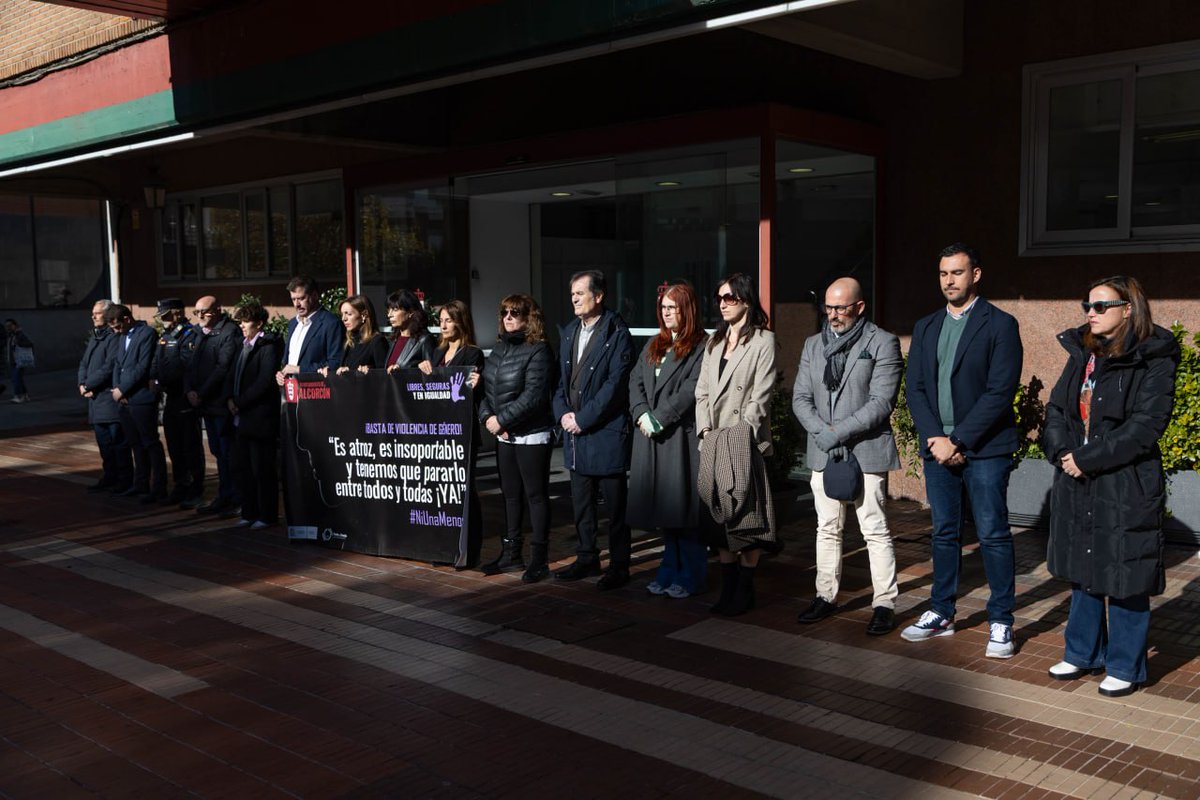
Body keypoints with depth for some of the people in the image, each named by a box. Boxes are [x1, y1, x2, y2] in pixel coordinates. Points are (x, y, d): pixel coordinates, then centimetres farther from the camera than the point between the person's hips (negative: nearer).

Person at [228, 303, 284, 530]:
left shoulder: (268, 346, -10)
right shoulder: (245, 346, 17)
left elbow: (265, 381, -17)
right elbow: (234, 374, 19)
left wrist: (241, 403, -14)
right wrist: (231, 398, 2)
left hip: (260, 416, -9)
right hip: (244, 418, 9)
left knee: (262, 468, -2)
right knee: (243, 466, 12)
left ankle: (267, 515, 6)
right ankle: (249, 512, 22)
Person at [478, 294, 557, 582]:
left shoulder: (538, 350, -11)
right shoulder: (499, 348, 12)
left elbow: (533, 395, -20)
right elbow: (485, 388, 10)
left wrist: (501, 419, -18)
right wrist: (487, 416, -7)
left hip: (532, 436, -7)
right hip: (504, 436, 7)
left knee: (535, 495, 0)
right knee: (510, 494, 15)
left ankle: (539, 558, 8)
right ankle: (511, 553, 25)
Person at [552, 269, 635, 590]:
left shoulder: (617, 334, -10)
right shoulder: (568, 332, 13)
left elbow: (615, 384, -16)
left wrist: (582, 418, -15)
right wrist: (563, 413, 0)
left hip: (607, 433, -7)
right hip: (575, 432, 7)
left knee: (615, 504, 2)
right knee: (581, 503, 16)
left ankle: (619, 566, 12)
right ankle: (587, 558, 29)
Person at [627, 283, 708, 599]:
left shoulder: (701, 346, -5)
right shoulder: (653, 345, 19)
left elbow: (691, 390, -14)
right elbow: (635, 381, 12)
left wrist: (659, 419, -14)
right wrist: (642, 414, -5)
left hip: (681, 436, -6)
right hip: (651, 437, 7)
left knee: (681, 506, -4)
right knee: (662, 505, 10)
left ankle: (690, 576, 7)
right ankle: (670, 571, 20)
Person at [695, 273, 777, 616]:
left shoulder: (763, 340, -2)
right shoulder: (714, 341, 18)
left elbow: (760, 396, -9)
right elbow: (702, 392, 14)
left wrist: (738, 435, -14)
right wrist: (706, 431, 0)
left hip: (745, 442, -6)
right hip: (713, 442, 6)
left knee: (748, 516, -3)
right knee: (719, 515, 9)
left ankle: (745, 590, 6)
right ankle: (728, 588, 18)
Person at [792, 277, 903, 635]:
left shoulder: (883, 343, -4)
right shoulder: (813, 345, 12)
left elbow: (881, 402, -12)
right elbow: (801, 397, 9)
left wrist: (839, 432, -17)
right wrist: (822, 431, -8)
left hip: (866, 451, -5)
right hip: (823, 453, 5)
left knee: (875, 530, -2)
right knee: (827, 528, 13)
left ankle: (884, 603, 6)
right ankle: (825, 596, 23)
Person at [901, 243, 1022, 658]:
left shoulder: (1000, 324, -5)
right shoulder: (925, 327, 12)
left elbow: (1000, 391, -12)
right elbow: (915, 389, 8)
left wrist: (958, 440, -15)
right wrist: (936, 438, -6)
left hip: (984, 448, -5)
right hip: (938, 447, 5)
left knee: (993, 536, 0)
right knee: (944, 533, 13)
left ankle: (1001, 622, 10)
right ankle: (941, 613, 23)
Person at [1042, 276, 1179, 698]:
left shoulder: (1153, 360, -9)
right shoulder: (1082, 353, 11)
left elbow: (1145, 425, -17)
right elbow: (1056, 407, 9)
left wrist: (1088, 459, -17)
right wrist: (1062, 451, -8)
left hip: (1126, 487, -7)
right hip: (1076, 486, 7)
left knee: (1123, 577, 2)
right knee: (1082, 570, 17)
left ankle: (1125, 667, 18)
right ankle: (1083, 653, 32)